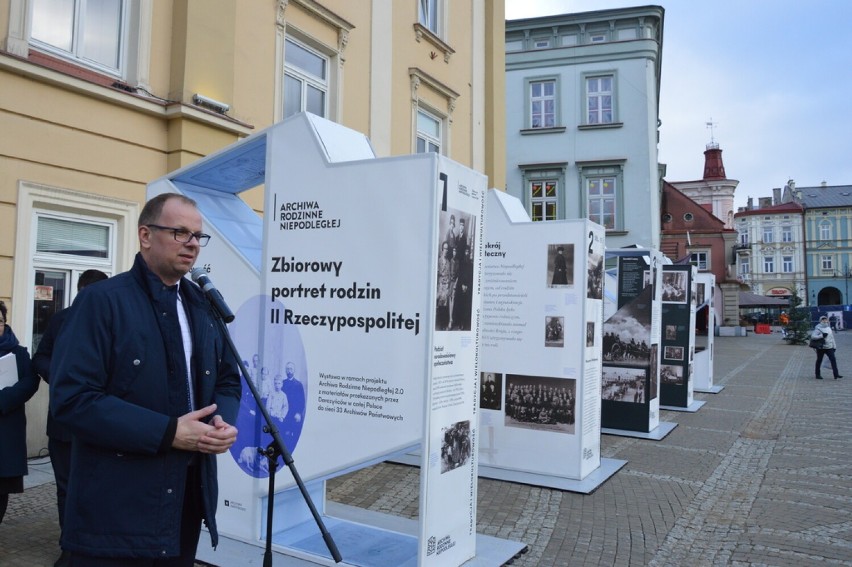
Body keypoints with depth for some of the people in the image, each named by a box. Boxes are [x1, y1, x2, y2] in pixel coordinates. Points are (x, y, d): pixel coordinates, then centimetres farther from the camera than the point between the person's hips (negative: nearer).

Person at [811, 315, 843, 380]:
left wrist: (834, 346, 18)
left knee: (833, 359, -7)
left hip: (829, 347, 5)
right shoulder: (818, 329, -8)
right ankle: (817, 375, 14)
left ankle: (836, 374, -9)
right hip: (820, 347, -5)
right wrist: (822, 335, -31)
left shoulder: (829, 328, 12)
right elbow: (813, 336, -22)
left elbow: (832, 337, 20)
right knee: (819, 360, 5)